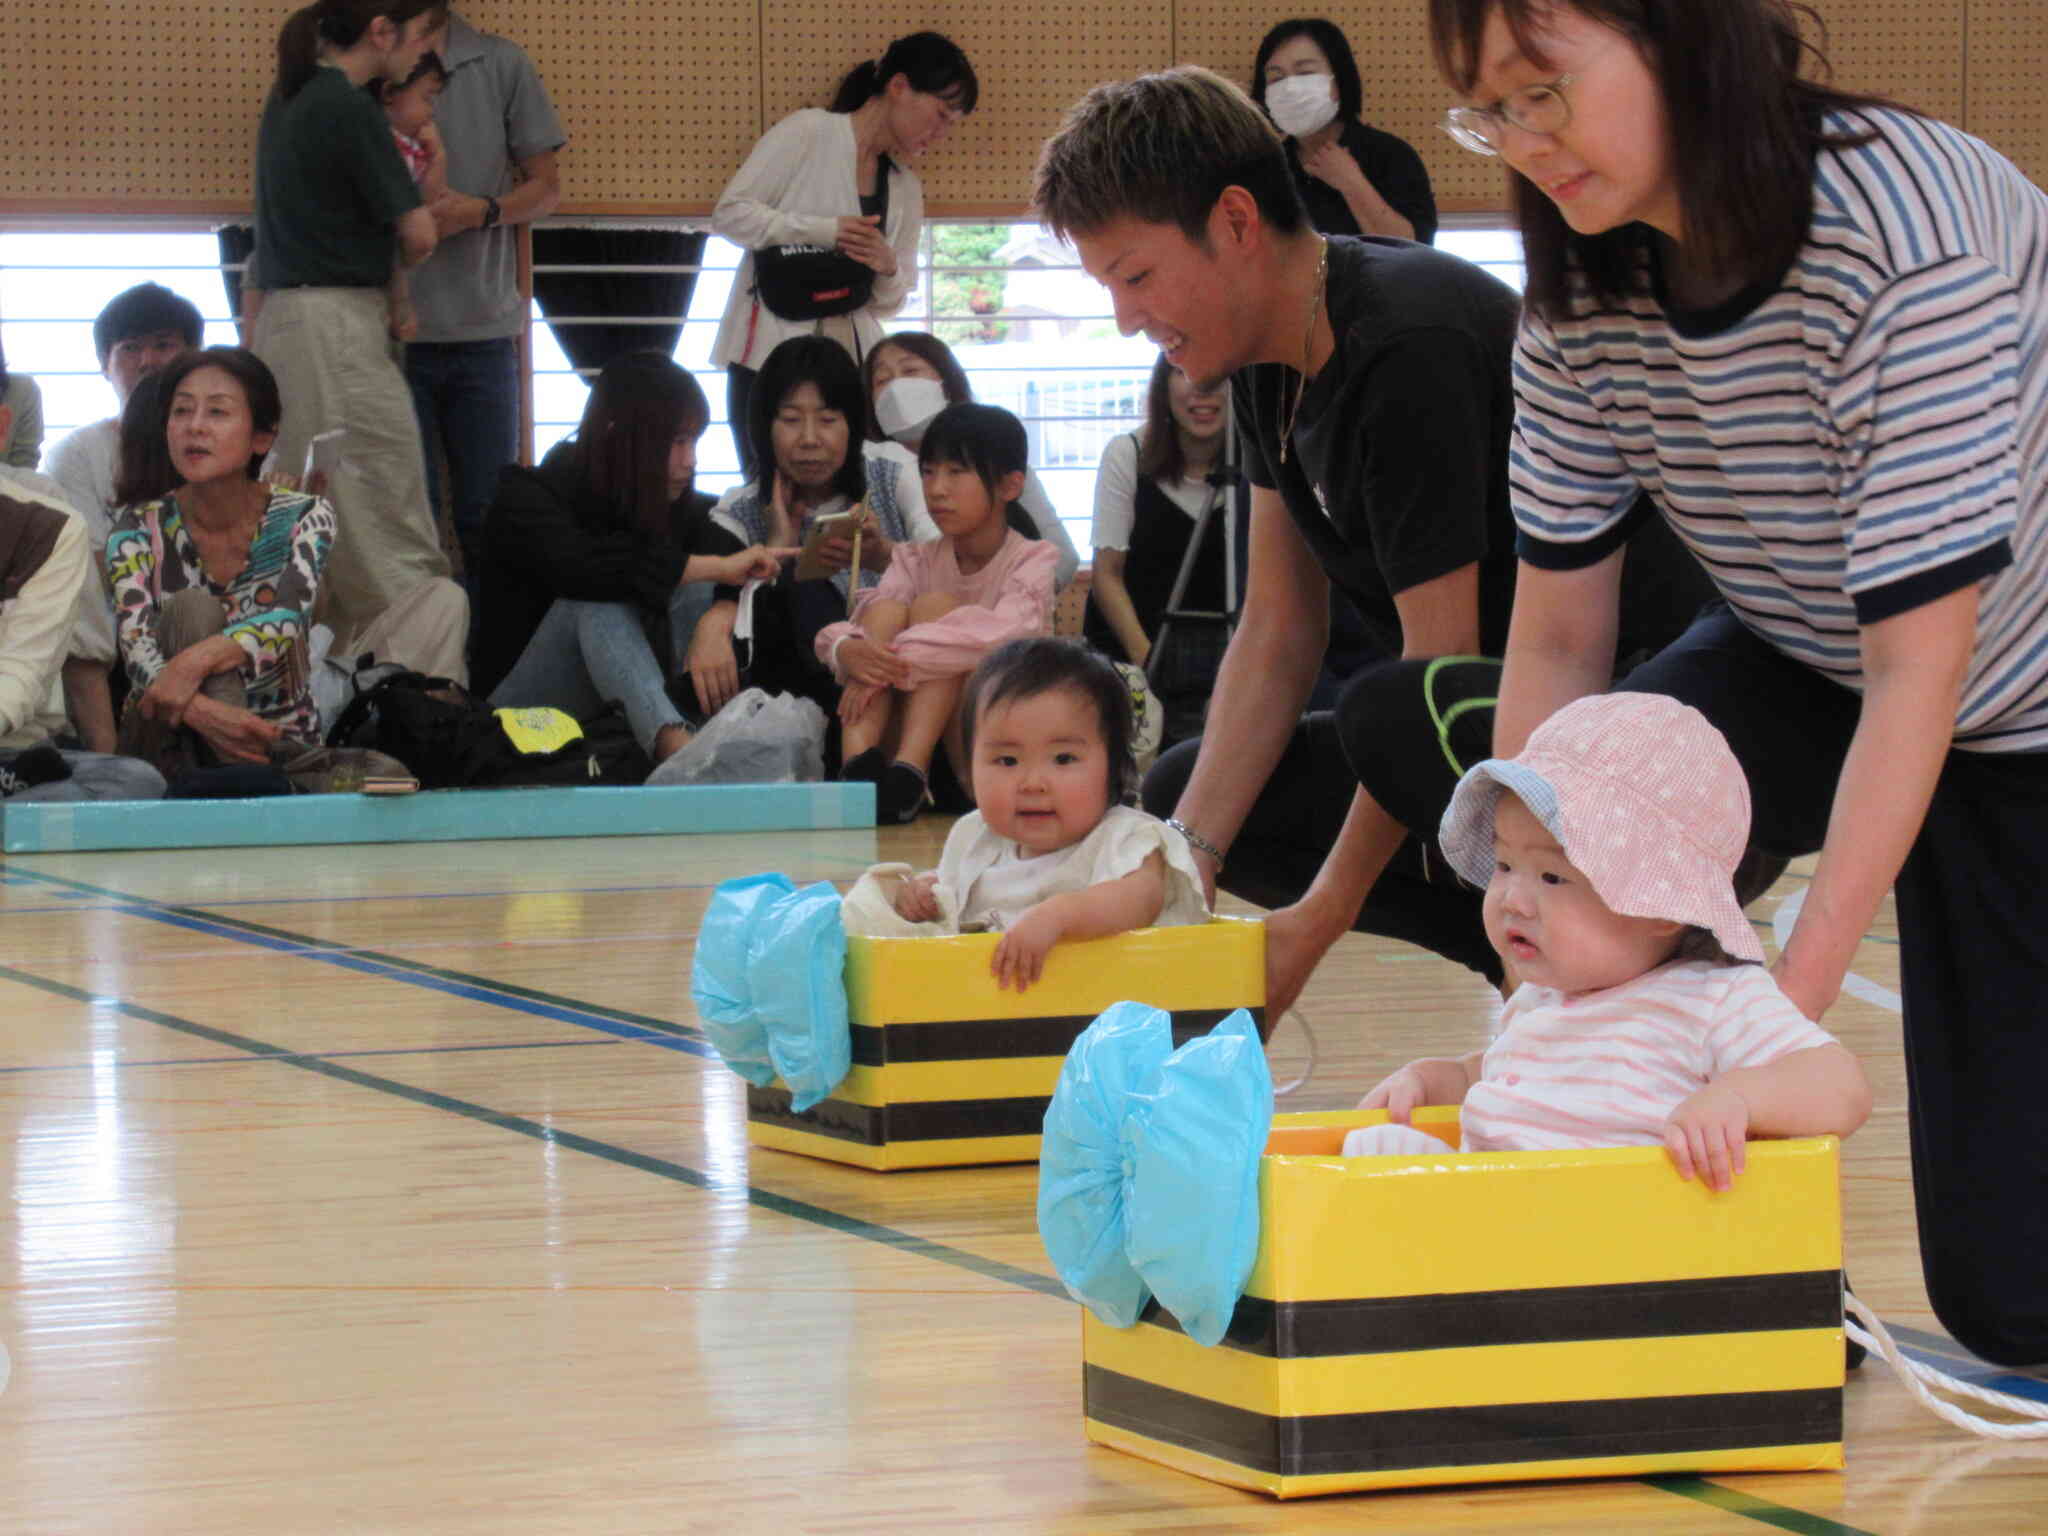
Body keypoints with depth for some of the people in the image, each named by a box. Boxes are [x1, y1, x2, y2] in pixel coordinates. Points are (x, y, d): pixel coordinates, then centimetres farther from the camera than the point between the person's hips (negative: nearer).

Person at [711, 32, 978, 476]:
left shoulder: (906, 188, 17)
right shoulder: (808, 133, -2)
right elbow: (730, 213, -7)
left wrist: (888, 269, -4)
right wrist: (825, 231, -16)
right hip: (769, 354, -5)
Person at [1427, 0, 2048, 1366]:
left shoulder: (1908, 235, -33)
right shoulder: (1586, 295, -12)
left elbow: (1917, 668, -33)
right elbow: (1556, 640, -9)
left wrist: (1791, 1006, -37)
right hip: (1812, 666, 5)